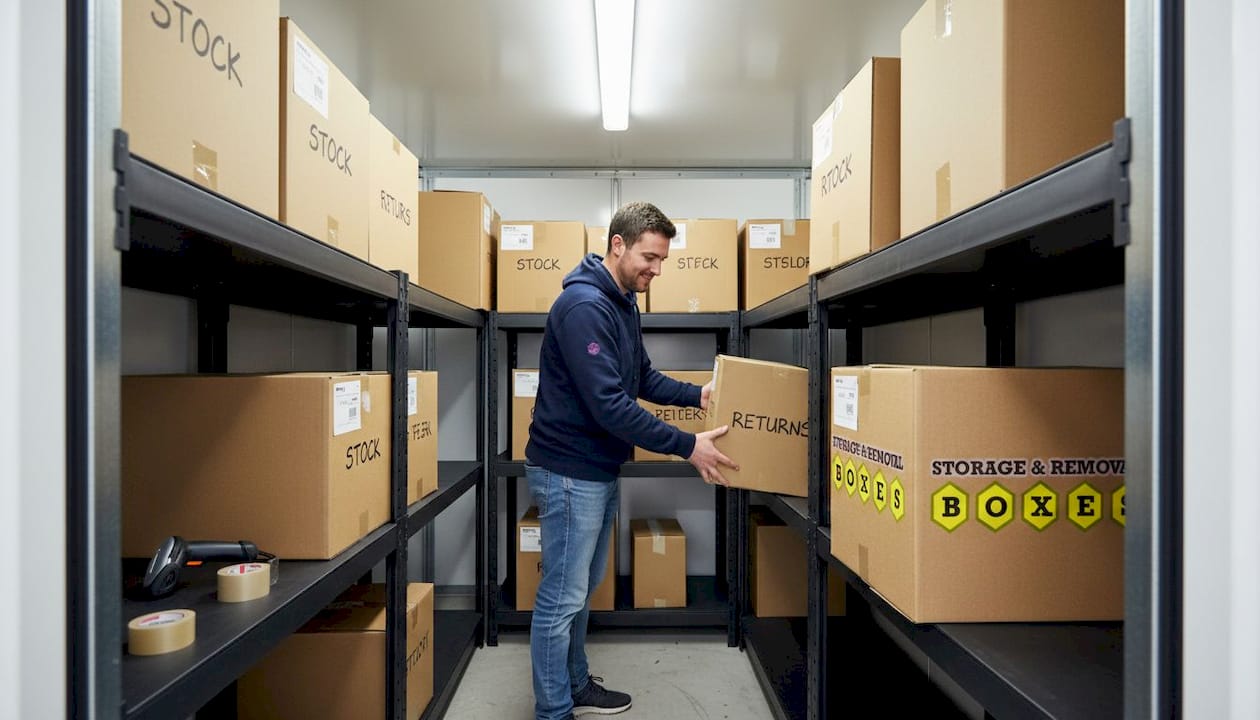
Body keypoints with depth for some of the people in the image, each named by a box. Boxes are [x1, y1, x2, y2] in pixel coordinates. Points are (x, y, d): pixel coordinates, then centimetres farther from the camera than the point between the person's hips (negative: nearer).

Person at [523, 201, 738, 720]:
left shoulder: (623, 303, 10)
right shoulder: (584, 305, -22)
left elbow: (643, 379, 16)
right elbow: (609, 404, -28)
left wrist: (697, 395, 2)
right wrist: (686, 446, -24)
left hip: (601, 469, 10)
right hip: (569, 472, -10)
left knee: (583, 588, 21)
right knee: (562, 598, 4)